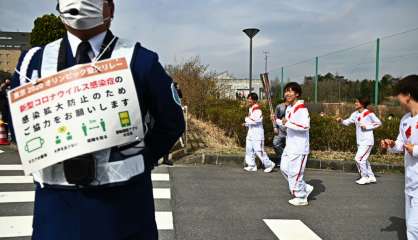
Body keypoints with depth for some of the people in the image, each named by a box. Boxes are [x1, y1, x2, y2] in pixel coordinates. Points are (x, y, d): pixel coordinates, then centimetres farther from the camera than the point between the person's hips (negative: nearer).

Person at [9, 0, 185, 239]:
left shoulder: (140, 60, -4)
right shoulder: (35, 61, 3)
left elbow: (172, 122, 4)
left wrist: (143, 161, 0)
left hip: (123, 199, -1)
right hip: (57, 201, 2)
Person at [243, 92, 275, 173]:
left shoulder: (257, 109, -16)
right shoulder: (251, 108, 15)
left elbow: (256, 121, -26)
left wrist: (247, 119, -12)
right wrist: (247, 124, 9)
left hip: (257, 133, -10)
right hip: (251, 133, 10)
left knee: (258, 150, -6)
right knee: (249, 149, 10)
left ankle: (269, 165, 8)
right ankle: (252, 166, 18)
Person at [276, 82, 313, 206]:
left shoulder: (301, 108, -17)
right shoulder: (289, 108, 14)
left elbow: (305, 126, -29)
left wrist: (288, 123, -27)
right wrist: (278, 121, 9)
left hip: (299, 147, -10)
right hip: (290, 146, 10)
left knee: (294, 172, -2)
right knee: (284, 168, 16)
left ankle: (301, 198, 17)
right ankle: (306, 188, 29)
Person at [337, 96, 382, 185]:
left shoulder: (369, 114, -14)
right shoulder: (355, 114, 6)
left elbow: (379, 123, -8)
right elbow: (348, 122, 2)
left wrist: (367, 127, -16)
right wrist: (341, 121, -17)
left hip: (367, 141, -8)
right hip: (360, 141, 8)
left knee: (358, 158, -10)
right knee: (363, 159, 15)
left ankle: (364, 177, 5)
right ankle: (371, 177, 28)